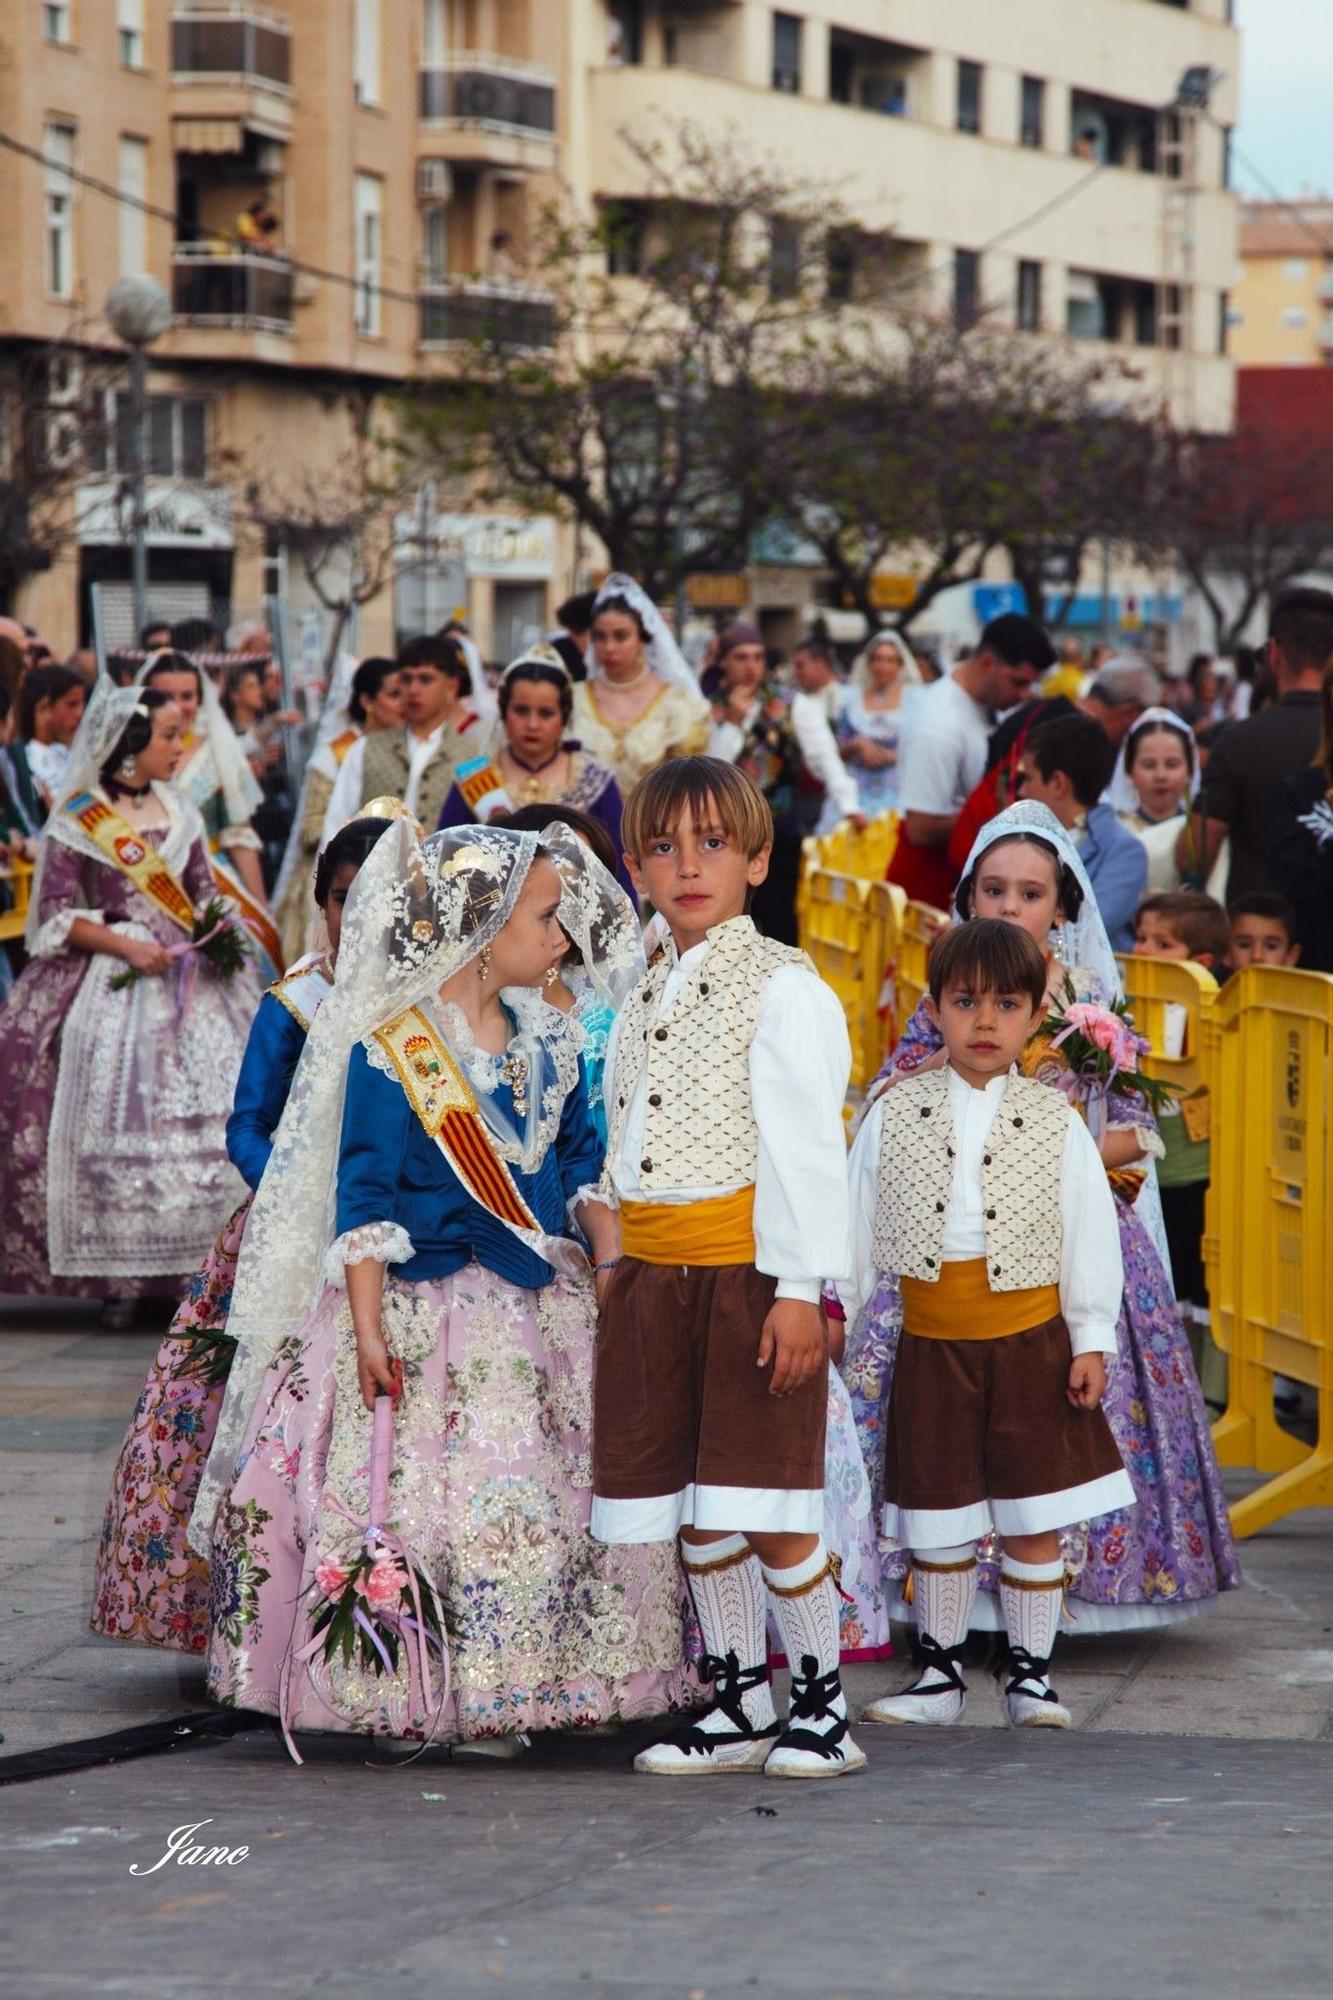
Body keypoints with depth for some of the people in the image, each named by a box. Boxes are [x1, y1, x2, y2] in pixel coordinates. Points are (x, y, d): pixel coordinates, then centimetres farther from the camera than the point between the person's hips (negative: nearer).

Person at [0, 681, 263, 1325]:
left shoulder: (178, 814, 13)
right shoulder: (75, 822, -3)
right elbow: (55, 916, -6)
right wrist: (128, 948, -16)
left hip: (185, 977, 5)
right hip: (109, 982, -5)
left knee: (211, 1111, -5)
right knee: (111, 1120, -8)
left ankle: (201, 1266, -2)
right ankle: (121, 1276, -3)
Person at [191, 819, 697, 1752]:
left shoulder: (549, 1045, 9)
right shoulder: (389, 1051, -10)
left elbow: (586, 1168, 17)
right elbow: (362, 1196, -11)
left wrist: (612, 1267, 5)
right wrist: (368, 1326, -15)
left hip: (541, 1310, 6)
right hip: (424, 1309, -6)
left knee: (548, 1506, 3)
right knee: (416, 1503, -8)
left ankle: (502, 1702, 12)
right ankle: (409, 1706, 3)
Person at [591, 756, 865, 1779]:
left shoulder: (783, 988, -7)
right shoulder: (648, 996, 16)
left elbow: (806, 1147, -12)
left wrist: (800, 1288, -17)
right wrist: (618, 1264, 16)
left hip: (750, 1272, -7)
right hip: (653, 1273, 7)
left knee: (768, 1510, -7)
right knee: (694, 1512, 10)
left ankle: (822, 1703, 7)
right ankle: (737, 1707, 19)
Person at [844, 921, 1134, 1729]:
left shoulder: (1056, 1123, -1)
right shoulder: (895, 1115, 1)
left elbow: (1090, 1236, 2)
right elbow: (860, 1226, 8)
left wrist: (1092, 1340, 0)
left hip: (1031, 1342, -1)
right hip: (933, 1345, 1)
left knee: (1034, 1522, 4)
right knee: (938, 1525, 8)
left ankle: (1031, 1672, 15)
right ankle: (940, 1671, 20)